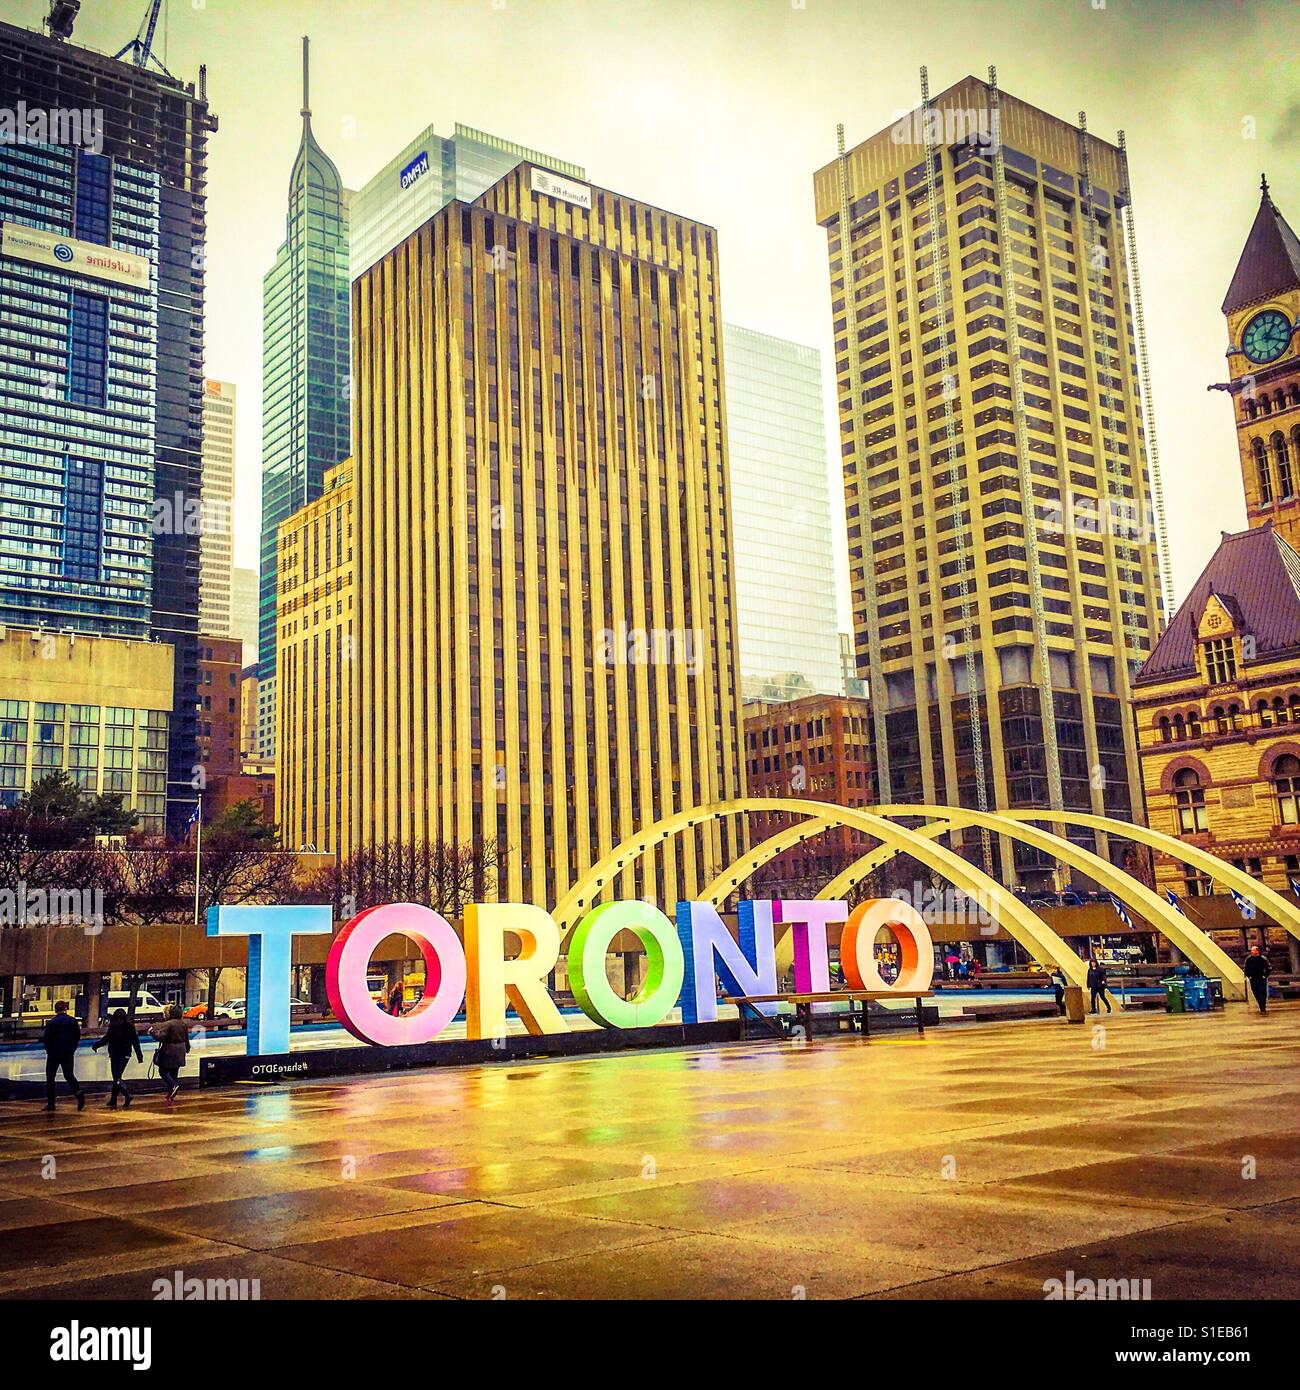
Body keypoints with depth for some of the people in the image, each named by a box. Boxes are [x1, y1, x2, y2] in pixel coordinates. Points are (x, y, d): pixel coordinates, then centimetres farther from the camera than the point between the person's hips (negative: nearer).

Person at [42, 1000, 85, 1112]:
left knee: (50, 1077, 7)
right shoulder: (73, 1021, 0)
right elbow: (78, 1036, 5)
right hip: (68, 1054, 3)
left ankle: (50, 1102, 6)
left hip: (54, 1053, -3)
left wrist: (49, 1051, 8)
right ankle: (79, 1094, -11)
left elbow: (46, 1039, -8)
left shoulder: (52, 1023, -10)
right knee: (69, 1076, 11)